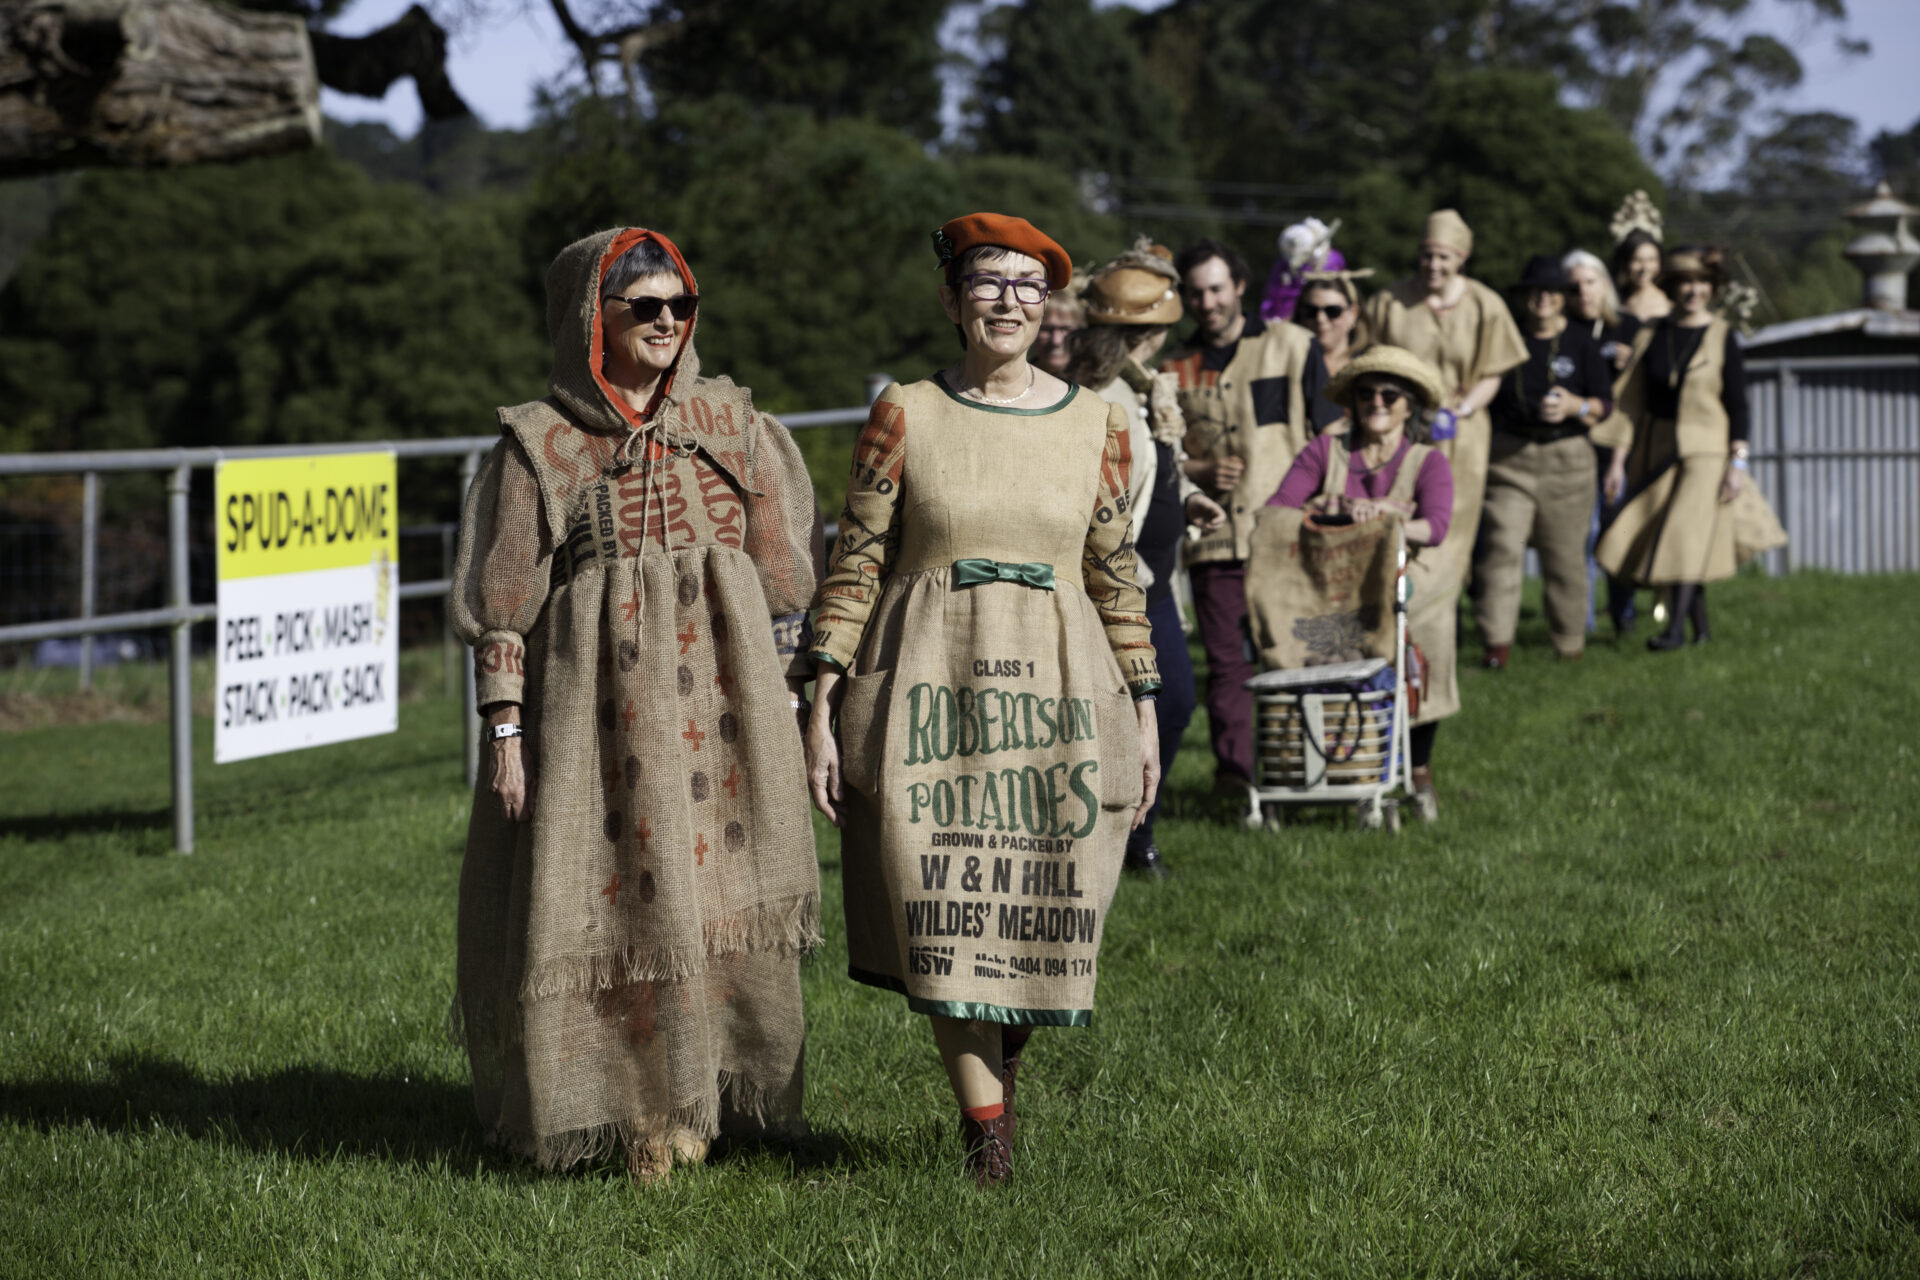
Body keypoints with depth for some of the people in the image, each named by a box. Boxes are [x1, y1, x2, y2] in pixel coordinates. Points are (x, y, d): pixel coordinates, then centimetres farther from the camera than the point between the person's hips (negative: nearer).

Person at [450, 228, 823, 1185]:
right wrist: (506, 729, -6)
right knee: (607, 893, -4)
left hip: (722, 698, 3)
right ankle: (609, 1108, 8)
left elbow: (782, 567, 13)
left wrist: (795, 695, 8)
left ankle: (701, 1105, 14)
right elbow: (502, 601, 0)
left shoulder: (729, 422, 10)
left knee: (722, 895, 2)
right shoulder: (539, 444, 1)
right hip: (599, 701, -3)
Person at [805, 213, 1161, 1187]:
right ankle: (987, 1130, 5)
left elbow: (1116, 575, 11)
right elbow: (853, 566, 1)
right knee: (944, 915, -5)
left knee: (1043, 914, 4)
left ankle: (1002, 1058, 33)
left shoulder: (1097, 424, 7)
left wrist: (1144, 711, 9)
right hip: (930, 686, -2)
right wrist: (822, 707, -4)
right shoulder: (904, 416, 1)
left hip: (1056, 698, 2)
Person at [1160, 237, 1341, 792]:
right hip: (1215, 536, 3)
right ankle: (1233, 766, 6)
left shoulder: (1291, 346, 6)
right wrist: (1201, 473, 0)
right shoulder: (1177, 369, 14)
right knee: (1226, 661, 0)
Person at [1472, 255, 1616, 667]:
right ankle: (1496, 641, -14)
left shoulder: (1581, 342, 6)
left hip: (1567, 455, 0)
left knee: (1565, 552, 4)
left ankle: (1570, 643, 16)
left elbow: (1605, 402, 4)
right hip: (1509, 455, 0)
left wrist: (1575, 407, -15)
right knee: (1501, 544, -13)